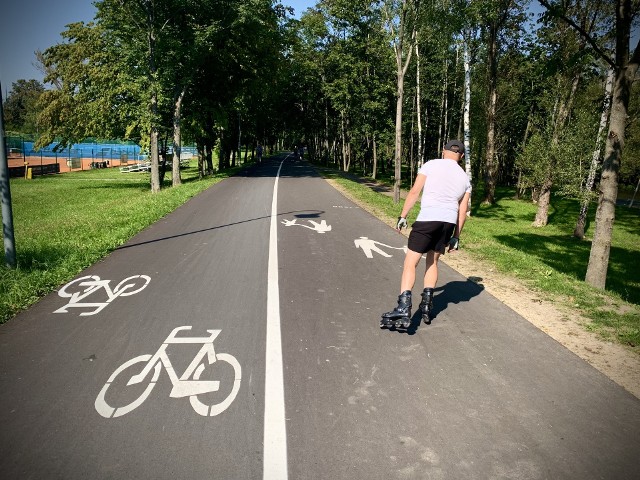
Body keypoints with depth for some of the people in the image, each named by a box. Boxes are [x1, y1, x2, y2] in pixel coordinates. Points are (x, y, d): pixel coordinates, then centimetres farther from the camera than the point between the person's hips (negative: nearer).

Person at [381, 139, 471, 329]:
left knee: (410, 262, -3)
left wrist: (403, 216, 2)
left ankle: (403, 309, -13)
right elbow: (462, 211, 16)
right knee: (433, 261, 21)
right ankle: (426, 306, 21)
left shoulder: (431, 165, 6)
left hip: (428, 219, -5)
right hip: (450, 222, 5)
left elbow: (414, 192, -2)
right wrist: (456, 237, 20)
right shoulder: (464, 178, 17)